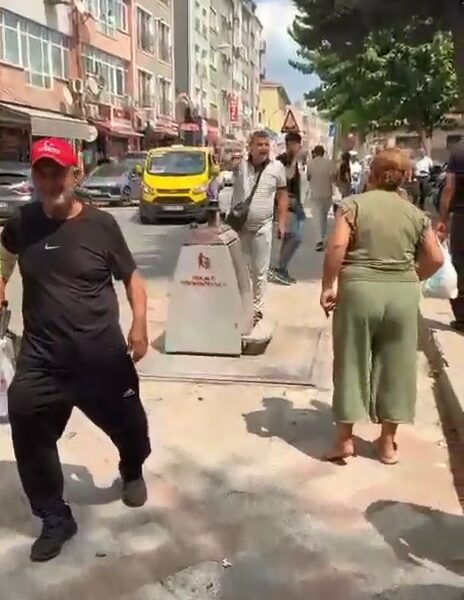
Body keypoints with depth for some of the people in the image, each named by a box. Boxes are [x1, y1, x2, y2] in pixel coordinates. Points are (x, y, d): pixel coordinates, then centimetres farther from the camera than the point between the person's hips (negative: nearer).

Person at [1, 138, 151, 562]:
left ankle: (133, 472, 51)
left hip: (103, 356, -1)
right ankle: (55, 519, 28)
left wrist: (140, 323, -13)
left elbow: (131, 276, 1)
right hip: (40, 360, 2)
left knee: (128, 426, 15)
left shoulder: (100, 224, -7)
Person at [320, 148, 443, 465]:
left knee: (352, 363, 9)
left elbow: (337, 246, -14)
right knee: (395, 366, 13)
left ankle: (345, 439, 17)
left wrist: (328, 286, -7)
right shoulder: (416, 213, 8)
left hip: (359, 289, -2)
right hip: (403, 294, 3)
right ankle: (388, 443, 23)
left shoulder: (354, 204, -1)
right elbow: (436, 259, 6)